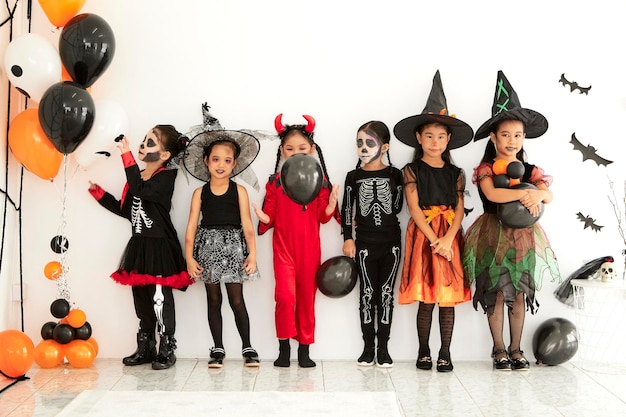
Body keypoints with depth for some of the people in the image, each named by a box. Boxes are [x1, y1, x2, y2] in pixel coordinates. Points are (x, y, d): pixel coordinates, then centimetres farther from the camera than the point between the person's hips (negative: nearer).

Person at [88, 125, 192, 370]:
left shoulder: (166, 177, -11)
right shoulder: (138, 177, 13)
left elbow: (141, 191, -29)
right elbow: (125, 209, 16)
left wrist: (127, 156, -29)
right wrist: (97, 192, 12)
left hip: (160, 247, -8)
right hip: (139, 245, 8)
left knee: (160, 300, -5)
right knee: (141, 300, 14)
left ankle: (167, 350, 7)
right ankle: (145, 348, 25)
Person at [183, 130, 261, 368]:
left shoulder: (239, 191, 0)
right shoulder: (200, 193, 4)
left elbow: (247, 224, -3)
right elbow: (192, 226, 1)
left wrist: (252, 253, -10)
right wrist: (189, 257, -5)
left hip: (233, 247, -2)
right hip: (208, 248, 2)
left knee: (236, 300, -1)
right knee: (213, 300, 9)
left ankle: (247, 347, 12)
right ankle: (218, 349, 18)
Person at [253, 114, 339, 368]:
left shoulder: (320, 182, 2)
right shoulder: (275, 182, 3)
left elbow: (322, 217, 1)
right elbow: (271, 216, 5)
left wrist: (331, 204, -18)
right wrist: (264, 218, -16)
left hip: (309, 246, 1)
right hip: (283, 245, -1)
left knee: (307, 296, 8)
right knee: (285, 294, -11)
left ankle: (304, 349, 19)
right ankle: (284, 347, 6)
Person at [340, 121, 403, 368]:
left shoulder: (394, 174, 2)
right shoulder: (354, 176, 3)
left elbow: (396, 207, 4)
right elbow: (346, 209, 2)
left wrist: (364, 220, 4)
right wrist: (348, 238, -5)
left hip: (391, 242, 0)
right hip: (364, 243, 0)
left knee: (386, 293, 4)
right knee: (367, 293, 2)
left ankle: (383, 349, 10)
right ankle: (368, 348, 10)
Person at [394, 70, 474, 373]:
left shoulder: (455, 173, 10)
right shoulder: (412, 170, 2)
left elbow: (459, 209, 1)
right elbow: (414, 207, -7)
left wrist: (447, 239, -14)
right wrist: (434, 240, -16)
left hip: (449, 237, 2)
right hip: (423, 236, -2)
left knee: (448, 297, 3)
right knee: (425, 299, 1)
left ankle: (445, 353, 12)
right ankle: (424, 351, 13)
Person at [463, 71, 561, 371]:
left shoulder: (530, 170, 7)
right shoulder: (486, 169, -3)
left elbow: (548, 195, -10)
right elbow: (491, 193, -24)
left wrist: (538, 194, -32)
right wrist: (524, 193, -29)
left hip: (523, 237, 3)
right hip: (494, 236, -3)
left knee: (519, 294, 8)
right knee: (497, 293, 1)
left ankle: (516, 349, 19)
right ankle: (499, 349, 13)